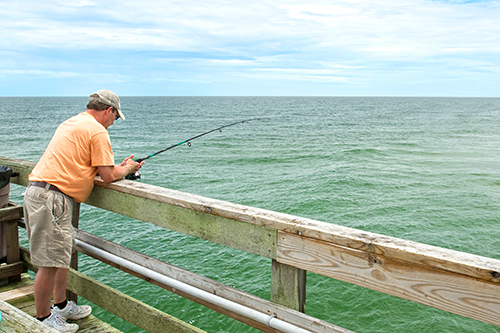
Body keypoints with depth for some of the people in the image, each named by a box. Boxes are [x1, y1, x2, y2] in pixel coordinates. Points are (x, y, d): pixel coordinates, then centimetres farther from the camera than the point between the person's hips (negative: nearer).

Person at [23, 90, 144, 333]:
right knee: (49, 262, -1)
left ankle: (62, 306, 30)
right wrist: (127, 169, 10)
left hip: (38, 192, 10)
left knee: (62, 254, 19)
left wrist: (119, 167, 20)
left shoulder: (71, 123, 21)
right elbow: (108, 176, -10)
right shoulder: (97, 131, -9)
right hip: (51, 197, -10)